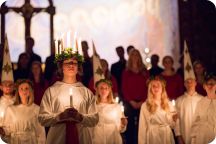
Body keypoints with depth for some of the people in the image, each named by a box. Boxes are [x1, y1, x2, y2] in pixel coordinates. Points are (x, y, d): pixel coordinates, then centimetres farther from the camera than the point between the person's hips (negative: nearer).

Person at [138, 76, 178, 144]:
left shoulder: (169, 104, 3)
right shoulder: (145, 105, -5)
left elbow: (172, 125, 8)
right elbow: (142, 126, -4)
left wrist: (174, 119, -12)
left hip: (167, 137, 2)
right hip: (153, 137, -2)